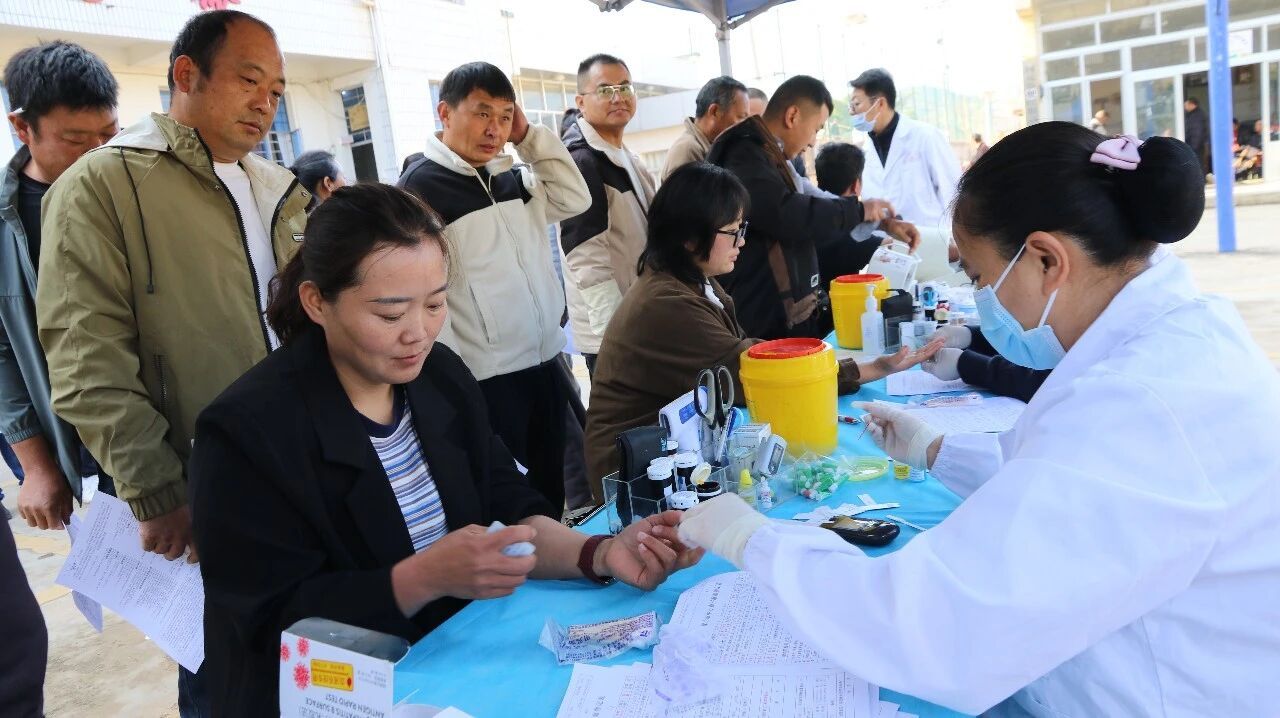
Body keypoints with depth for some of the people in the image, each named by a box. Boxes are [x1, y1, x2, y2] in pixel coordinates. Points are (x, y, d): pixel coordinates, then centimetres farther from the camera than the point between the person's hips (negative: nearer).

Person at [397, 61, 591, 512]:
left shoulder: (512, 179, 11)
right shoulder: (420, 189, -11)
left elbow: (575, 199, 12)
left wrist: (529, 136, 5)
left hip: (546, 366, 7)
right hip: (487, 381, -7)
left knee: (549, 493, 20)